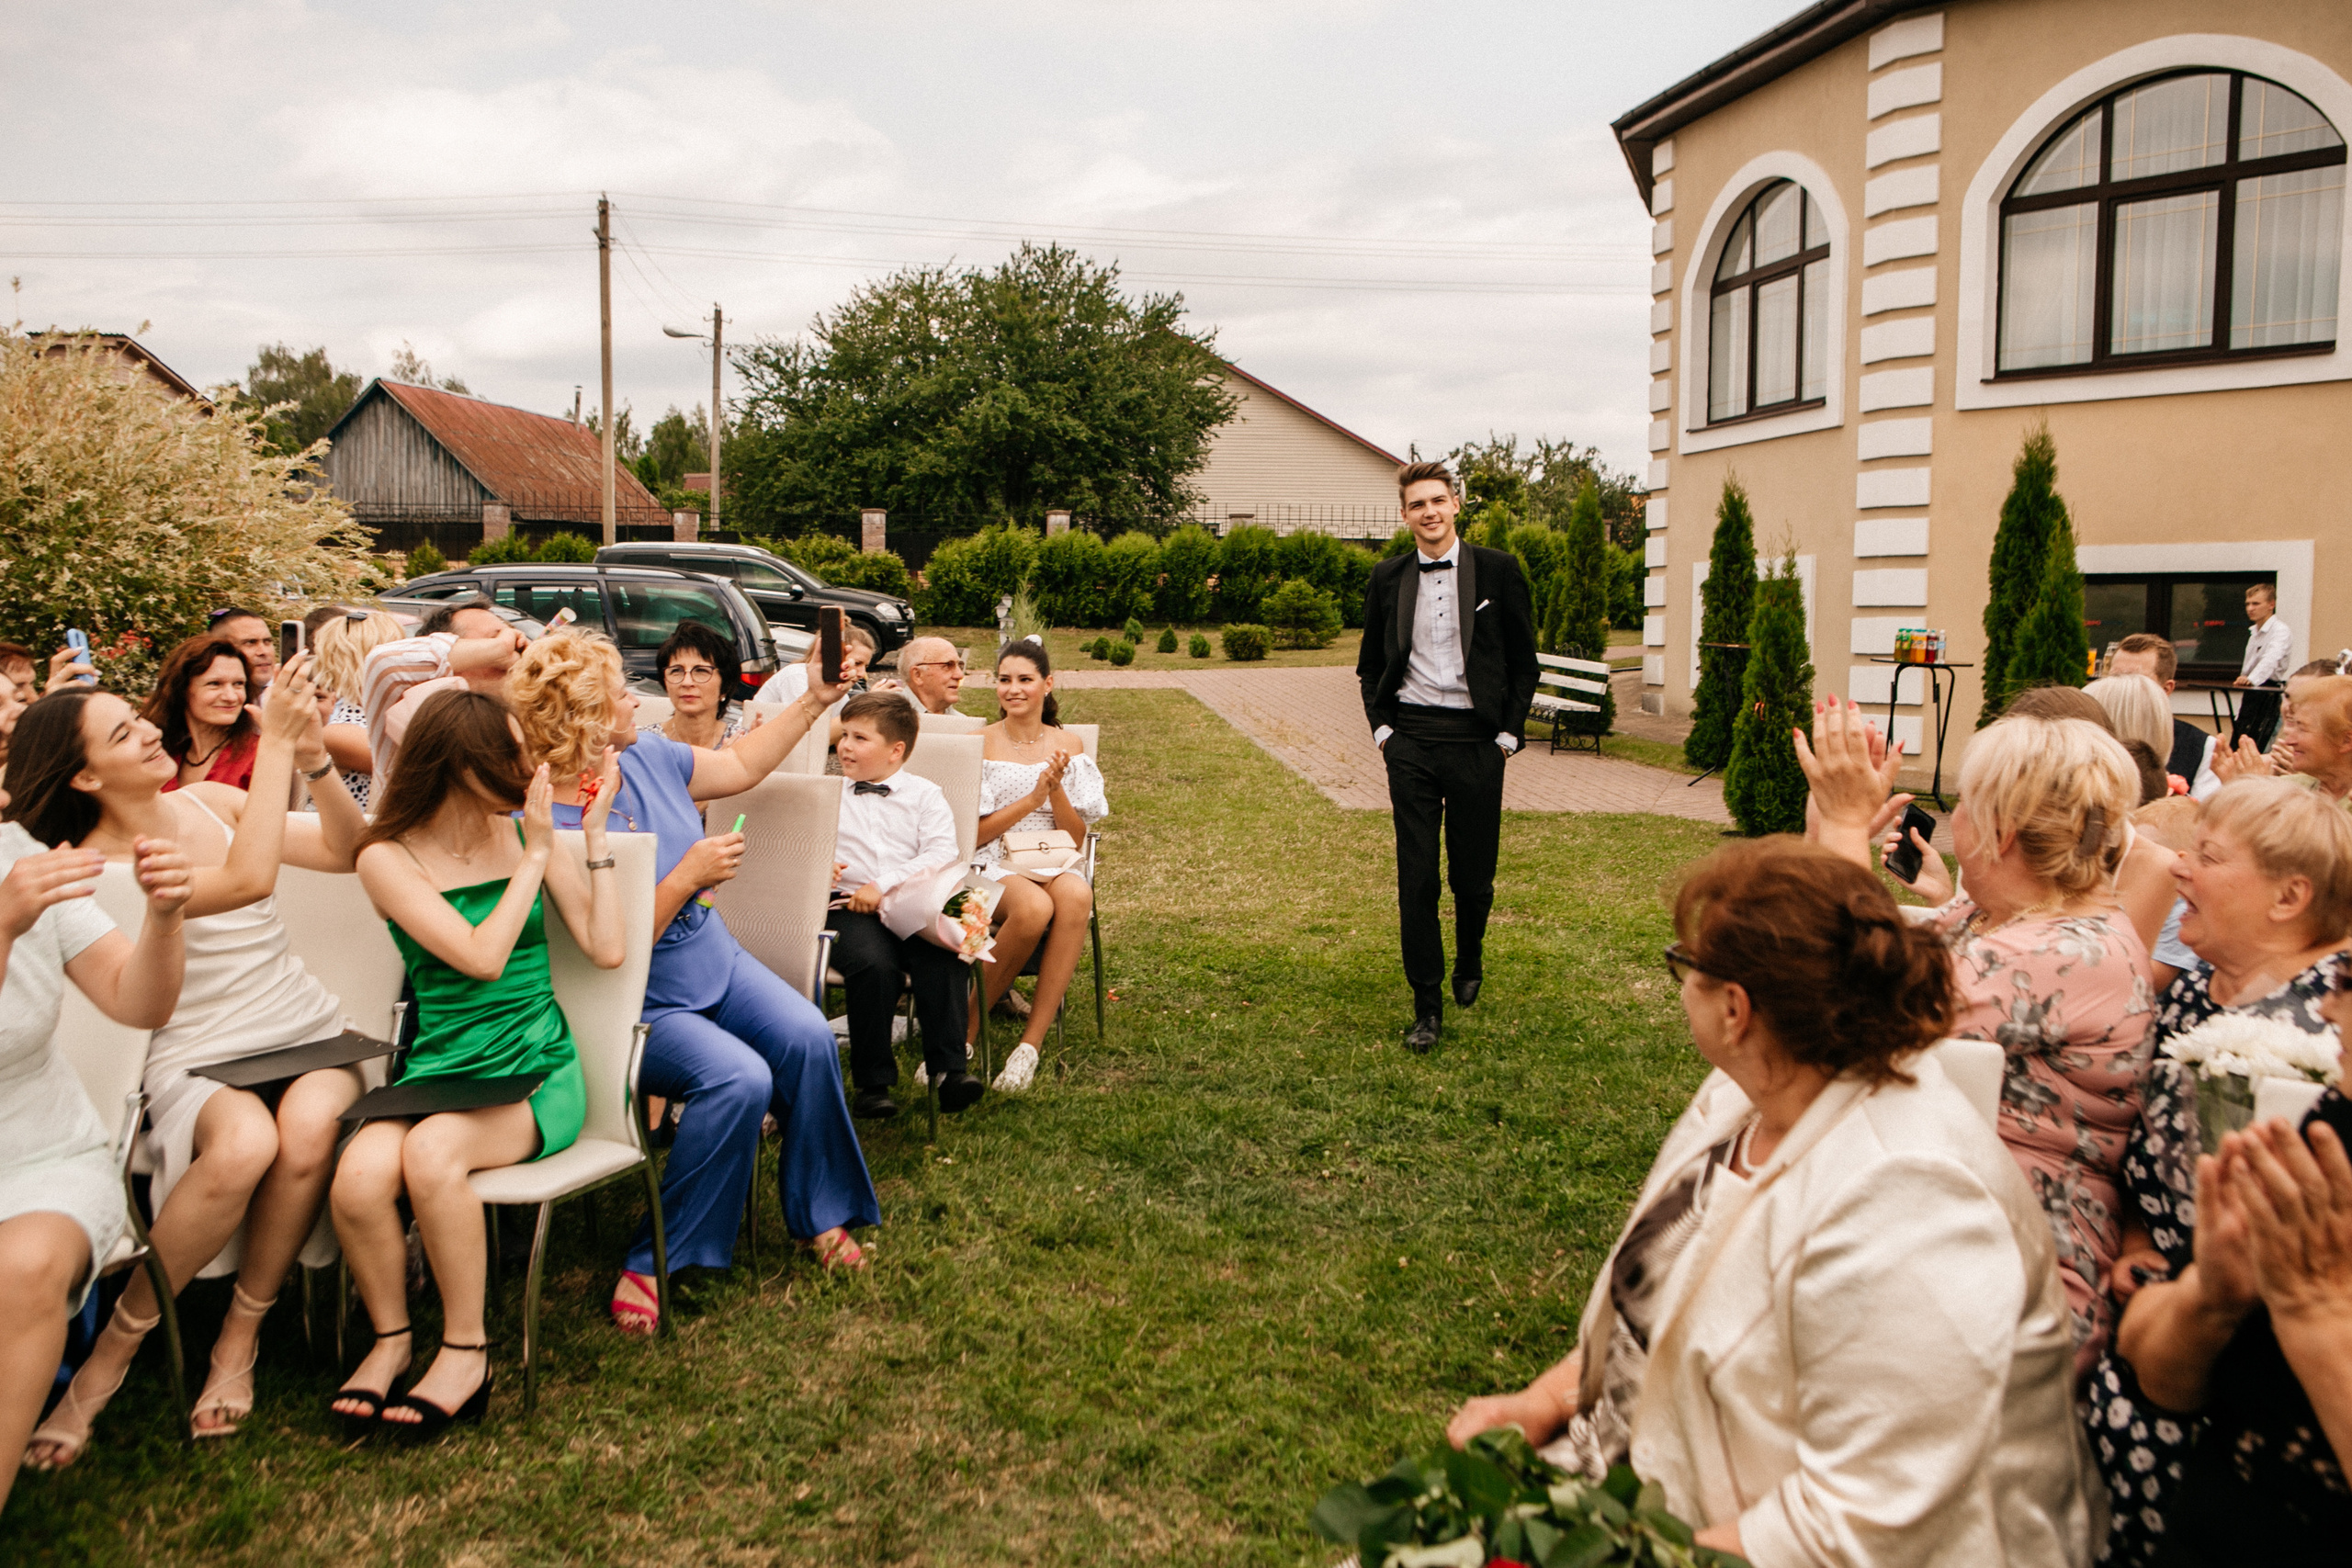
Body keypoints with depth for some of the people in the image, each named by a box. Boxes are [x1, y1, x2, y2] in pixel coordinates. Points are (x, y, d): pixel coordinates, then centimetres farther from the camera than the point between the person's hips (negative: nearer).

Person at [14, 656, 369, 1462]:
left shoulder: (210, 801, 7)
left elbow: (345, 850, 3)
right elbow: (246, 880, -27)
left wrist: (313, 756, -12)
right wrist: (275, 743, -26)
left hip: (310, 1033, 4)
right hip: (201, 1062, -4)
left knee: (307, 1127, -33)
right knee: (245, 1142, -37)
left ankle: (239, 1338, -9)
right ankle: (111, 1352, -11)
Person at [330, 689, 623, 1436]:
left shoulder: (523, 832, 6)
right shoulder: (388, 856, -1)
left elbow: (607, 948, 0)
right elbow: (481, 956, -14)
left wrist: (594, 835, -2)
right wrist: (535, 856, -11)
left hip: (537, 1073, 0)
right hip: (436, 1069, 0)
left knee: (432, 1151, -31)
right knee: (361, 1173, -29)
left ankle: (465, 1351, -12)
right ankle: (390, 1338, -1)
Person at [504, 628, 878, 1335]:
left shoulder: (647, 755, -1)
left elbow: (740, 766, 17)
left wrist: (815, 700, 13)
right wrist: (688, 875, -23)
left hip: (713, 961, 7)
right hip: (637, 1006, -7)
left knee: (808, 1038, -19)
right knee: (739, 1079, -30)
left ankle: (819, 1215, 1)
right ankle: (654, 1260, -12)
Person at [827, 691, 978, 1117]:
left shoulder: (924, 795, 13)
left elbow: (943, 853, -1)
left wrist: (885, 885, -13)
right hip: (850, 907, 0)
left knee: (946, 958, -31)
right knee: (874, 963, -32)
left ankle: (948, 1068, -24)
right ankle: (873, 1081, -21)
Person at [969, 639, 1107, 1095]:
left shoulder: (1069, 746, 13)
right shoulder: (979, 745, 6)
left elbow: (1077, 838, 9)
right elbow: (972, 835, 0)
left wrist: (1056, 789, -9)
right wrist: (1032, 798, -10)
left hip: (1055, 864, 2)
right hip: (993, 865, -2)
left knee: (1077, 896, -36)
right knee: (1034, 907, -38)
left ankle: (1031, 1042, -32)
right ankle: (968, 1026, -18)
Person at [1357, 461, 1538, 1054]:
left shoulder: (1499, 570, 1)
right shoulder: (1387, 578, 7)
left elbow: (1524, 661, 6)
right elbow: (1370, 663, 17)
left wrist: (1508, 732, 0)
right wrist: (1381, 727, 5)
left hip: (1476, 741, -1)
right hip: (1411, 741, 1)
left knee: (1474, 875, 8)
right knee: (1416, 878, -1)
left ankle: (1469, 964, 38)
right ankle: (1427, 1006, 8)